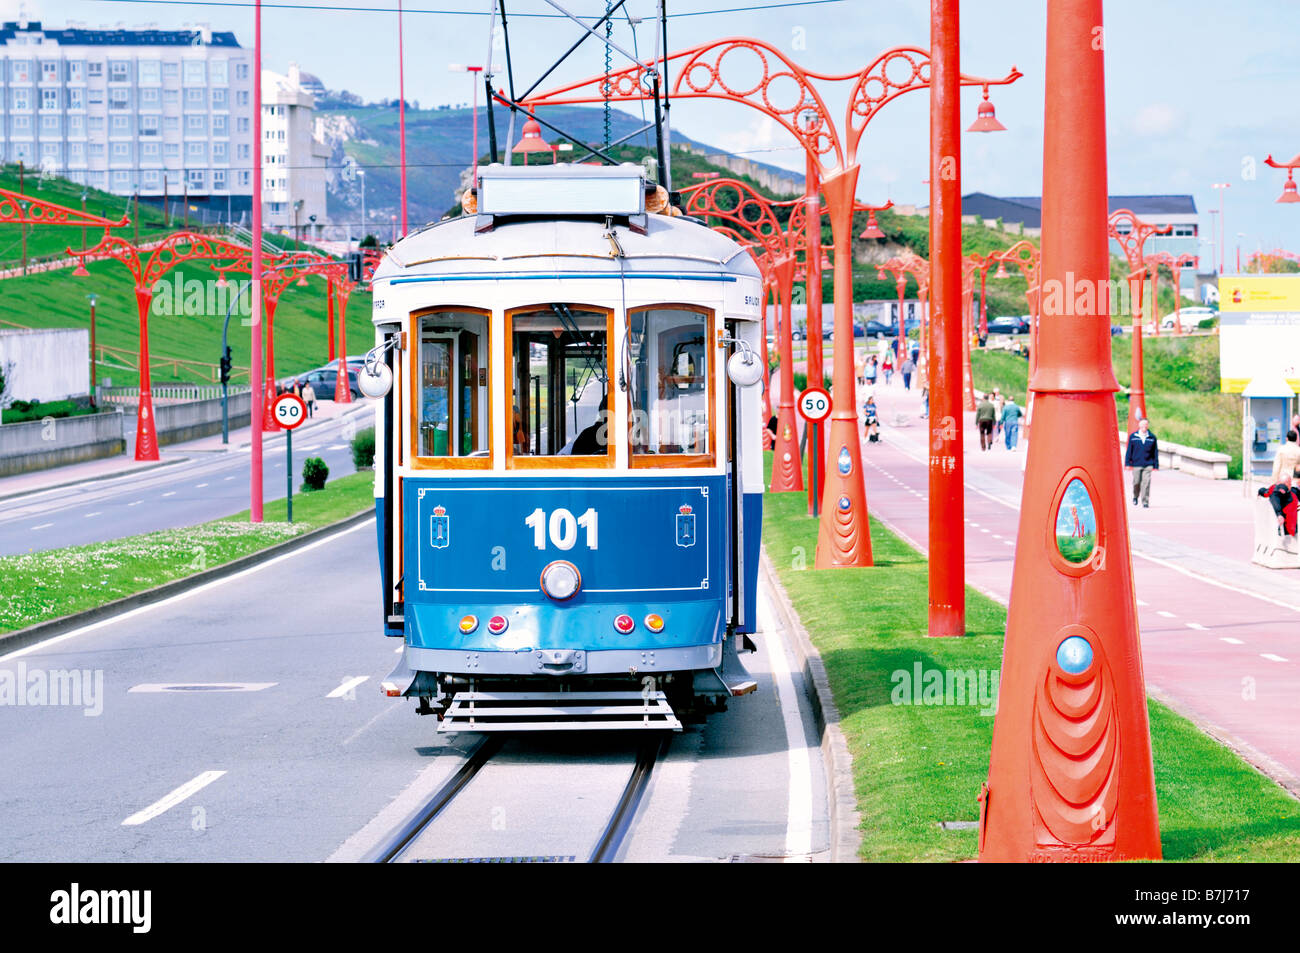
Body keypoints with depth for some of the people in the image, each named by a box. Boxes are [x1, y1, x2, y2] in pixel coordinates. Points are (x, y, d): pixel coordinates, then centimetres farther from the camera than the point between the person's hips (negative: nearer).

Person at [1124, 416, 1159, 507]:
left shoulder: (1152, 437, 5)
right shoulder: (1133, 436, 3)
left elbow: (1155, 452, 8)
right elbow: (1129, 451, 5)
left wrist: (1156, 465, 5)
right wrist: (1128, 463, -1)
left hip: (1148, 465, 0)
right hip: (1136, 464, 0)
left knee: (1146, 483, -6)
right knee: (1136, 482, 3)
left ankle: (1145, 502, 1)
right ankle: (1135, 496, 30)